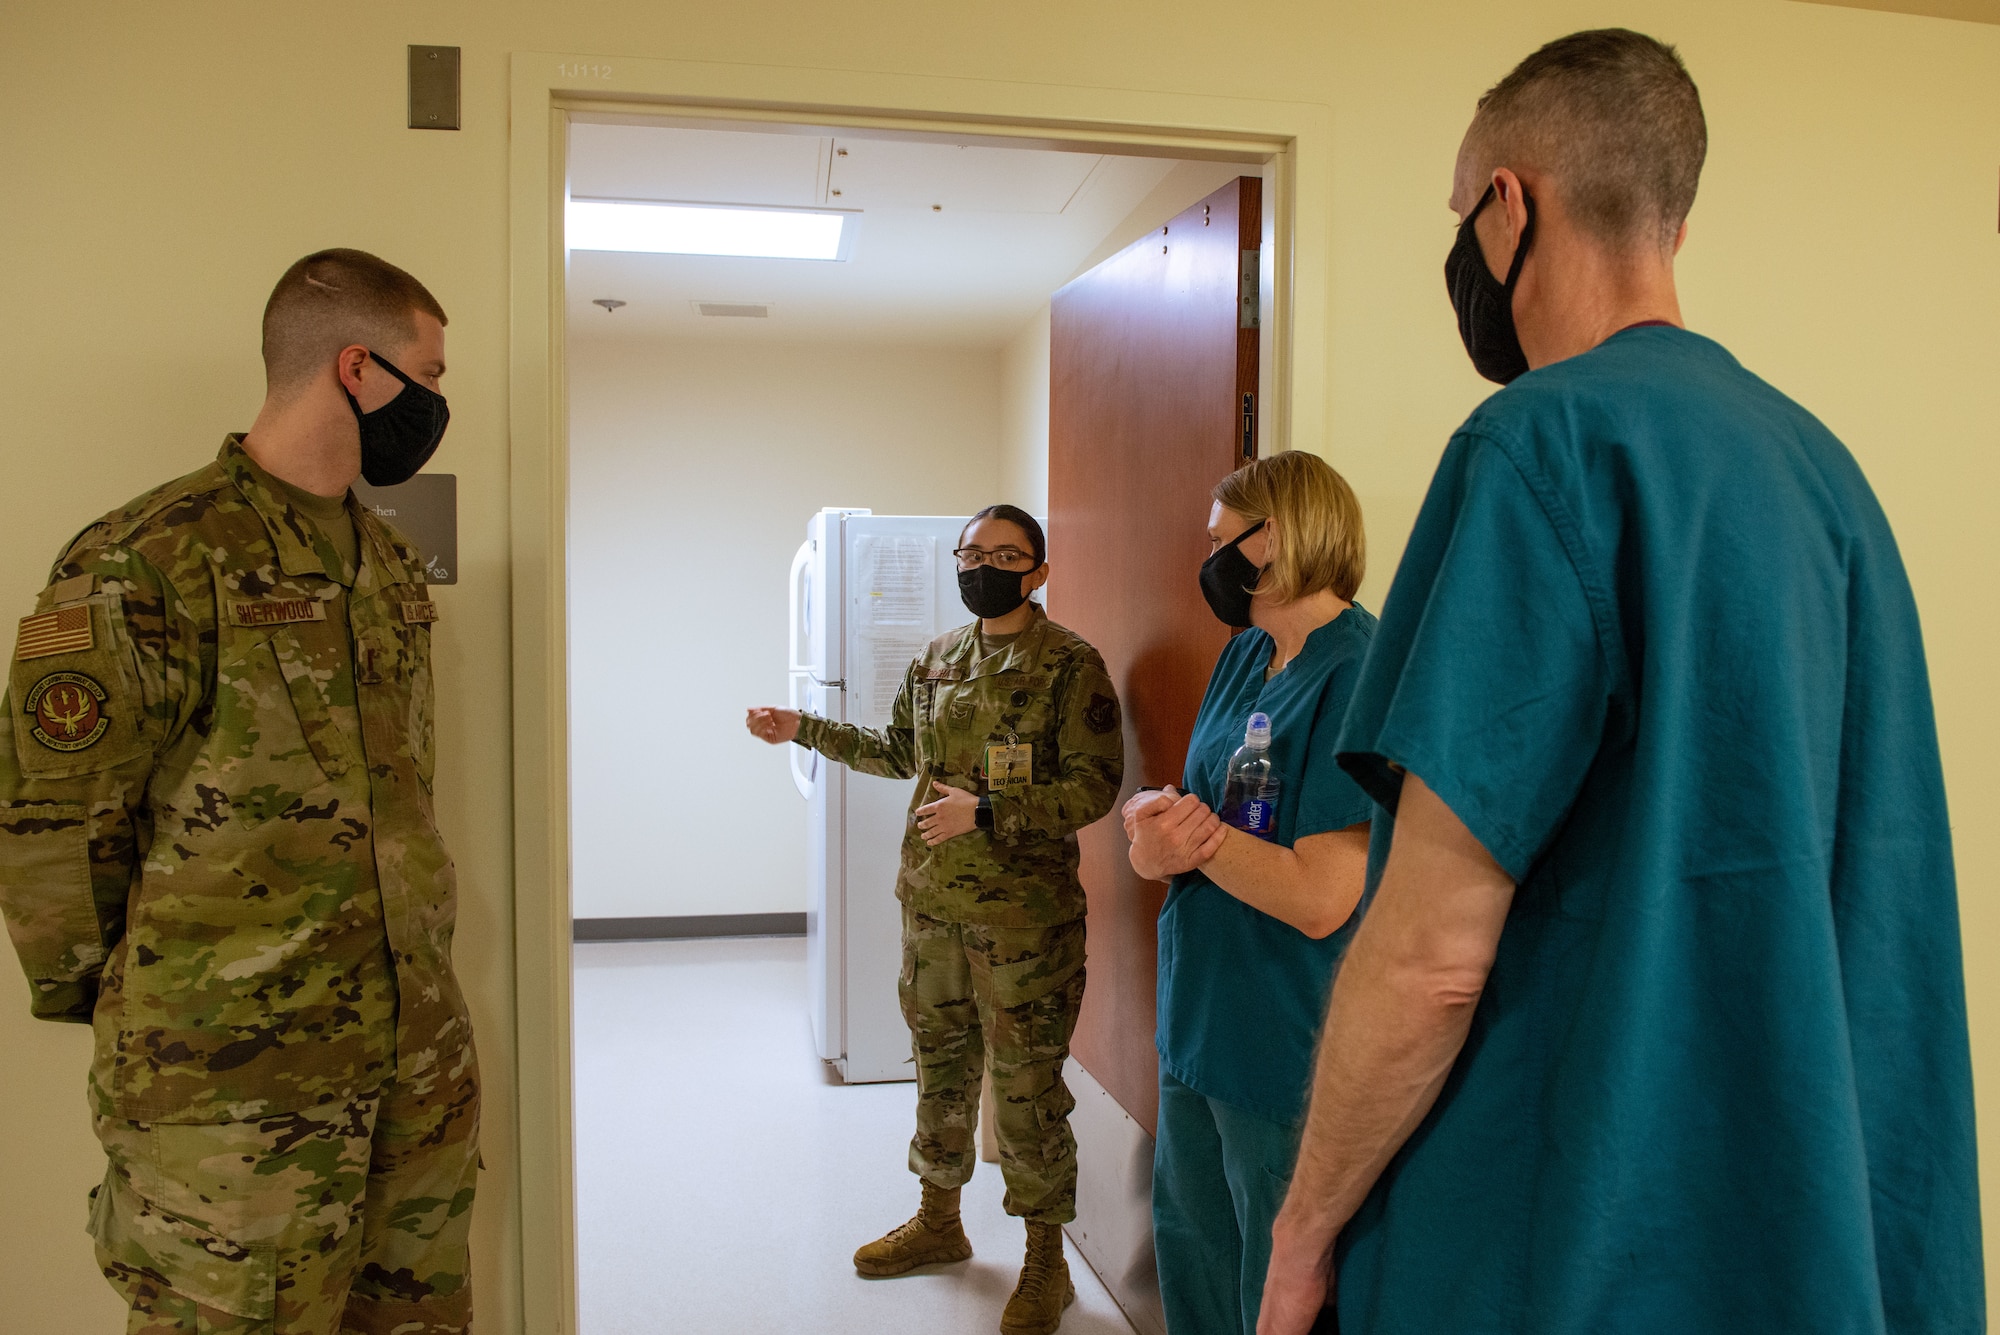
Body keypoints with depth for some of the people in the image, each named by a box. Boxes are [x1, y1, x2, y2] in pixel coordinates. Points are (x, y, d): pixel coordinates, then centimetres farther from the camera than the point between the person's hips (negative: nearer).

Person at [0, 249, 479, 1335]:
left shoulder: (392, 563, 11)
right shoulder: (149, 563, -13)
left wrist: (408, 971, 16)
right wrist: (111, 1003, 1)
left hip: (420, 1051, 7)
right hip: (234, 1082, -6)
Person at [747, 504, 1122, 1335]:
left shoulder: (1070, 666, -11)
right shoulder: (937, 659, 9)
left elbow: (1094, 785, -16)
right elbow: (899, 750, 21)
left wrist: (984, 812, -23)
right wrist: (805, 730, 16)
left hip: (1023, 914, -6)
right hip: (932, 900, 6)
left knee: (1026, 1085, 3)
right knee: (940, 1062, 19)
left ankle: (1045, 1262, 20)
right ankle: (939, 1220, 39)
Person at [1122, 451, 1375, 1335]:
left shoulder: (1359, 675, -22)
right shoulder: (1245, 656, 7)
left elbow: (1321, 899, -27)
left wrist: (1185, 831, -16)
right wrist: (1154, 831, -15)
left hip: (1288, 1048, -8)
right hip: (1201, 1018, 8)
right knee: (1188, 1238, 25)